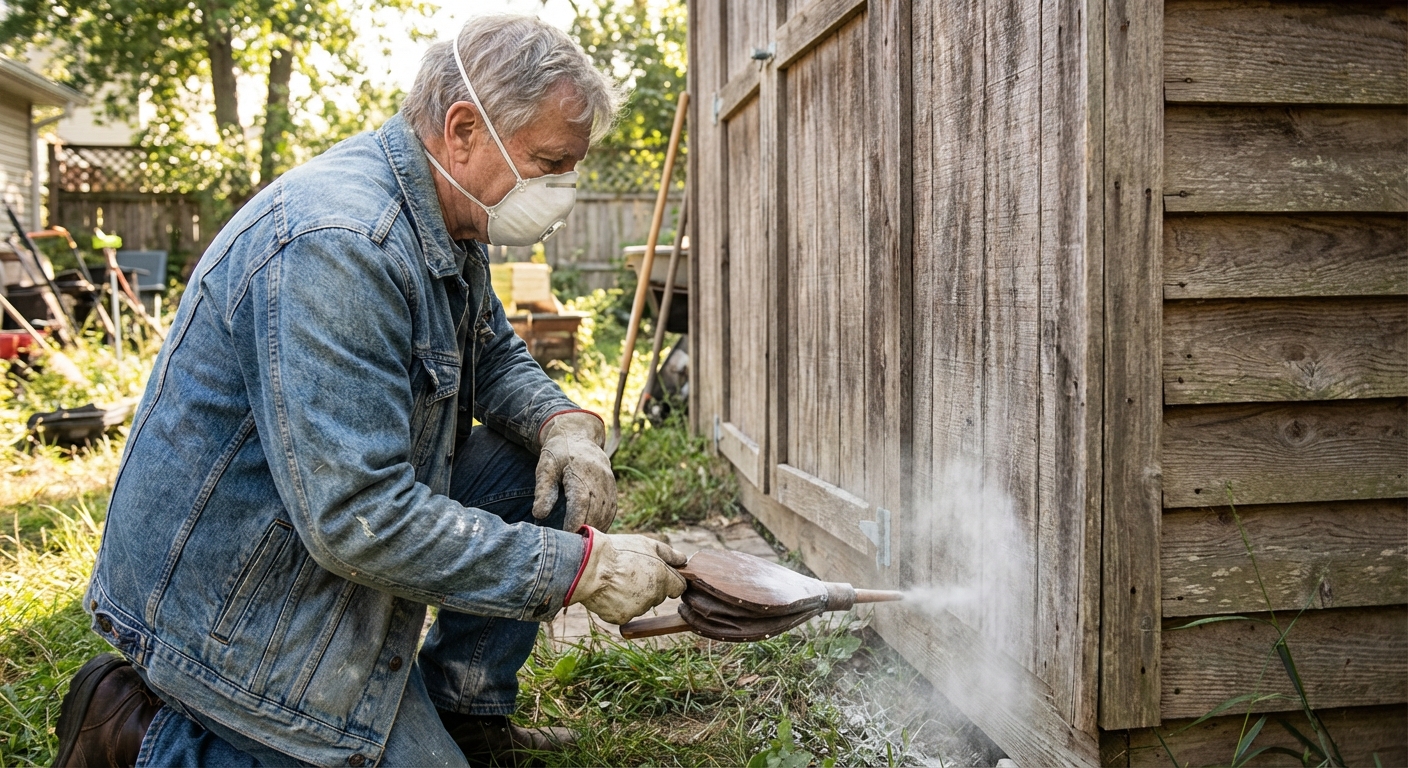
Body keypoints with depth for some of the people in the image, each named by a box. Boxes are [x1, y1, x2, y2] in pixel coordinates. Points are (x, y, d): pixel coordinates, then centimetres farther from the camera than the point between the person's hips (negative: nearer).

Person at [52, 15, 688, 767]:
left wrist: (562, 421, -9)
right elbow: (358, 520, -34)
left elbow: (496, 357, 15)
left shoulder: (446, 220, 1)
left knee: (549, 471, 1)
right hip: (233, 598, -9)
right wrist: (579, 568, -29)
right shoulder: (338, 244, -31)